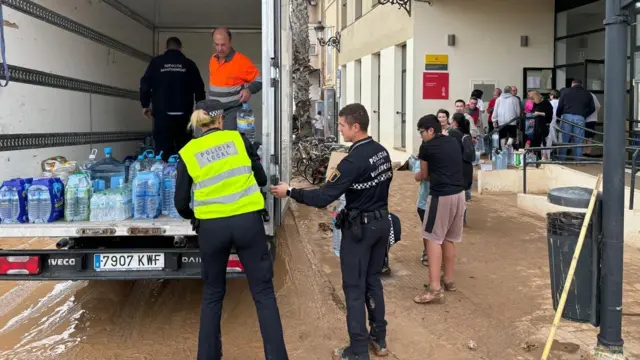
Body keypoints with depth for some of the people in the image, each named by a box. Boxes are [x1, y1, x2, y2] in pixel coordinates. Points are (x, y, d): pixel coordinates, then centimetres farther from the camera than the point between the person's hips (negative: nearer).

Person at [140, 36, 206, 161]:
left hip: (162, 113, -1)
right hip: (183, 114, 1)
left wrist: (145, 105, 13)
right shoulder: (189, 64, 5)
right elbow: (199, 88, 4)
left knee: (163, 150, 0)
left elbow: (145, 84, 1)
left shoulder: (156, 62, 4)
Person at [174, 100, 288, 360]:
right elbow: (261, 179, 13)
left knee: (212, 294, 19)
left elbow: (181, 204, 5)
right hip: (248, 221, -1)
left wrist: (194, 217, 26)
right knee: (263, 292, 9)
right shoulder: (238, 138, 5)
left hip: (211, 227, 1)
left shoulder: (188, 152, 5)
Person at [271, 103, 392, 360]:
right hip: (382, 222, 8)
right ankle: (379, 339, 26)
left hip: (360, 228, -8)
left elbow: (323, 198, -26)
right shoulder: (382, 151, 2)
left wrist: (290, 192, -17)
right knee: (373, 280, 18)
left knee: (354, 287, 2)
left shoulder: (354, 160, -24)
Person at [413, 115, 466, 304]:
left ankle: (435, 288, -11)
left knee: (433, 239, -4)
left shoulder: (427, 147, -5)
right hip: (459, 193, 7)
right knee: (449, 239, 17)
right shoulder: (454, 143, 12)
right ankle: (449, 280, 27)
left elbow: (424, 175, 8)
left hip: (441, 196, -7)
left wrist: (417, 176, 30)